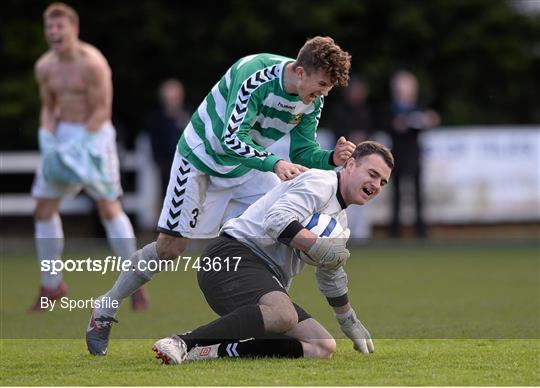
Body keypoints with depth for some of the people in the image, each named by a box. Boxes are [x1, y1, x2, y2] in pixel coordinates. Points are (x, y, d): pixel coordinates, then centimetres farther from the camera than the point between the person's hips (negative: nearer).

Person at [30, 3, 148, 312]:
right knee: (44, 208, 2)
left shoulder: (92, 63, -16)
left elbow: (102, 110, -16)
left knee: (109, 208, -9)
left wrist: (79, 146, -21)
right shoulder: (45, 67, 4)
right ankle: (52, 286, 14)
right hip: (63, 135, 6)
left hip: (94, 135, -6)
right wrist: (48, 141, -4)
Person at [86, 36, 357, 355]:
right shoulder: (256, 74, -33)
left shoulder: (313, 99, -11)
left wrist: (331, 158, -24)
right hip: (202, 158, -6)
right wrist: (275, 163, -48)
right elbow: (232, 139, -36)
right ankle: (104, 313, 10)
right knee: (171, 246, -7)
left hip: (247, 166, 6)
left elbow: (303, 152, -4)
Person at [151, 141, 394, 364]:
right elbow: (278, 219, -20)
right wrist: (319, 247, -22)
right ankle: (183, 342, -34)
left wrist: (349, 322, 49)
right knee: (283, 314, -40)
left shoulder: (340, 219, 28)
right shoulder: (321, 182, -4)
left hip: (267, 282, 10)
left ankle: (220, 351, -18)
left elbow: (331, 276, 43)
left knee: (323, 347, -8)